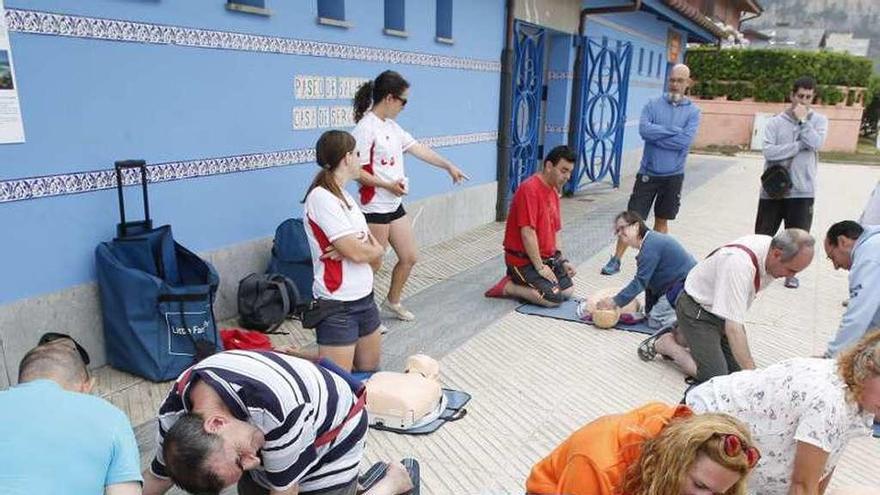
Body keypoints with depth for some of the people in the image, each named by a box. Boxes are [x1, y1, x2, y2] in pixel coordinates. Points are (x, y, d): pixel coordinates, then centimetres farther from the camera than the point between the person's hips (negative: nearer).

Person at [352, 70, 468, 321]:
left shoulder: (392, 126, 10)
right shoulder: (366, 128, -17)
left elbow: (418, 148, 16)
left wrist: (448, 166, 19)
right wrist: (387, 185, -25)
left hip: (395, 205, 9)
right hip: (374, 208, -9)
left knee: (410, 256, 16)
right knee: (373, 264, 1)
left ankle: (392, 301, 36)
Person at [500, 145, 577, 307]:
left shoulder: (553, 191, 11)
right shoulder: (530, 189, -20)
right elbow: (527, 233, -24)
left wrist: (562, 260, 7)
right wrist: (540, 267, -20)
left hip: (547, 258, 10)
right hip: (523, 260, -10)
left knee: (568, 289, 9)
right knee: (555, 298, -18)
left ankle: (521, 281, 14)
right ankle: (508, 286, -4)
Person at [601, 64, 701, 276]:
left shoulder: (693, 111, -1)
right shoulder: (653, 105, 0)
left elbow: (685, 140, -16)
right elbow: (644, 129, -17)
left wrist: (656, 135, -13)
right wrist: (673, 130, -14)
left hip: (673, 175, 1)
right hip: (648, 173, -1)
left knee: (662, 220, 12)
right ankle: (616, 260, 6)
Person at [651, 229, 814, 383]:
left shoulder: (772, 247, -11)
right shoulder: (740, 264, -38)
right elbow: (733, 328, -38)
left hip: (723, 309, 9)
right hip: (697, 311, -8)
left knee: (738, 368, 8)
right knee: (717, 377, -14)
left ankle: (684, 337, 22)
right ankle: (666, 343, 5)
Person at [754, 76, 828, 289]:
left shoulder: (819, 120, 4)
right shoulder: (776, 122, 0)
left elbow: (816, 143, -15)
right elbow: (769, 152, -13)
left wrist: (803, 120, -9)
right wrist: (800, 145, -15)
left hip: (802, 190, 1)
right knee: (763, 235, 8)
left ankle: (791, 273, 27)